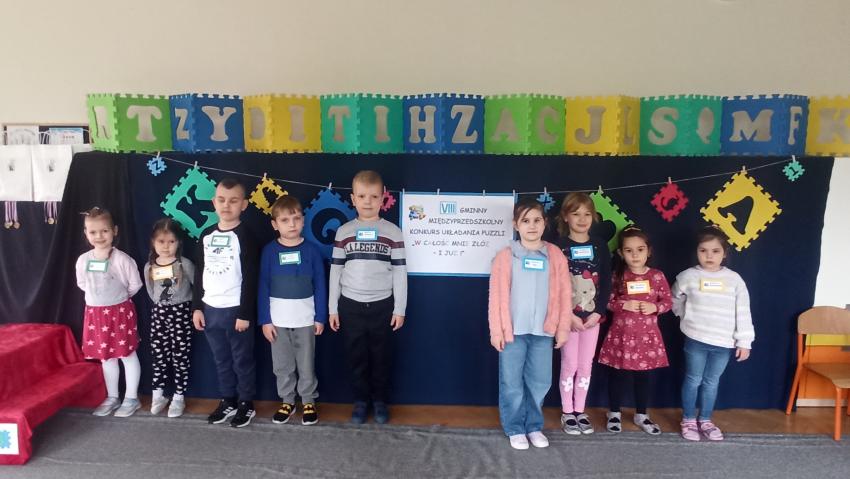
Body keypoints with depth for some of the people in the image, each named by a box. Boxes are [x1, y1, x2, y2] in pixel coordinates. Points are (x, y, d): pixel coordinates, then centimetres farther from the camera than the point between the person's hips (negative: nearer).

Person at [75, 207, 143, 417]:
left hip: (120, 311, -5)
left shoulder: (122, 259, -15)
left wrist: (118, 297, 3)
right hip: (95, 313, 5)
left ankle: (131, 398, 17)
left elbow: (135, 284, -8)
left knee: (127, 354, 5)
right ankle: (112, 397, 29)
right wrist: (99, 297, 9)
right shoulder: (83, 260, -1)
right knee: (105, 357, 15)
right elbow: (82, 284, 15)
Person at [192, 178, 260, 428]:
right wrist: (197, 307, 7)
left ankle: (246, 404, 20)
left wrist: (245, 313, -15)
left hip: (236, 310, -5)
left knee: (242, 360, 7)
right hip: (210, 310, 6)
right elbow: (199, 274, 11)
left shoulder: (244, 237, -10)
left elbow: (250, 279, -12)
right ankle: (228, 401, 31)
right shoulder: (207, 236, 7)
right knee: (221, 361, 17)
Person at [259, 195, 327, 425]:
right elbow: (263, 287, -1)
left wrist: (320, 317, -3)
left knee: (306, 365, 9)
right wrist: (264, 320, -4)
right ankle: (287, 401, 29)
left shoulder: (311, 250, -5)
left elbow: (320, 285, -2)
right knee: (282, 366, 12)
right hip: (278, 320, 1)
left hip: (305, 320, -1)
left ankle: (309, 402, 25)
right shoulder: (269, 251, -4)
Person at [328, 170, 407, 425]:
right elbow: (336, 271, 5)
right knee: (356, 357, 10)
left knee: (380, 357, 10)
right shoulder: (344, 232, 1)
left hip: (382, 306, -1)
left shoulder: (393, 232, -3)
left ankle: (380, 401, 27)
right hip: (350, 306, 1)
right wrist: (332, 309, 3)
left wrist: (399, 309, -3)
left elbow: (400, 272, -1)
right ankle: (361, 401, 27)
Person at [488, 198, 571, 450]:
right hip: (513, 331, -2)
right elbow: (497, 295, -3)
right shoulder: (506, 256, -3)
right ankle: (515, 429, 22)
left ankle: (534, 426, 28)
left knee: (540, 383, 10)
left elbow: (564, 294, 5)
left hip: (543, 331, 2)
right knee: (512, 384, 6)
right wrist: (496, 330, -5)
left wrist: (563, 327, 3)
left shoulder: (555, 255, 3)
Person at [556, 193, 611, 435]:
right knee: (569, 365, 3)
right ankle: (567, 413, 17)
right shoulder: (559, 246, -5)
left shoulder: (600, 245, 4)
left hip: (592, 315, 3)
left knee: (586, 365, 10)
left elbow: (606, 283, 2)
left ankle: (580, 411, 23)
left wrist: (597, 313, -8)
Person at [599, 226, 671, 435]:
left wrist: (654, 307, -16)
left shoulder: (657, 276, -3)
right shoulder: (617, 276, -6)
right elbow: (607, 301, -4)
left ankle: (641, 415, 30)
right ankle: (614, 413, 26)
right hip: (622, 334, -1)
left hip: (648, 335, 1)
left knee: (644, 376, 13)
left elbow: (668, 302, 2)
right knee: (618, 375, 9)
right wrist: (624, 304, -19)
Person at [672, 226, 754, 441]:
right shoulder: (688, 276, -5)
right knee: (693, 380, 8)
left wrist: (744, 341, -2)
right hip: (696, 340, -1)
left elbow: (743, 312, -1)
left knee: (711, 382, 14)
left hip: (724, 343, 1)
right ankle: (688, 421, 22)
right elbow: (675, 301, 12)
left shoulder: (734, 279, -3)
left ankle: (705, 420, 29)